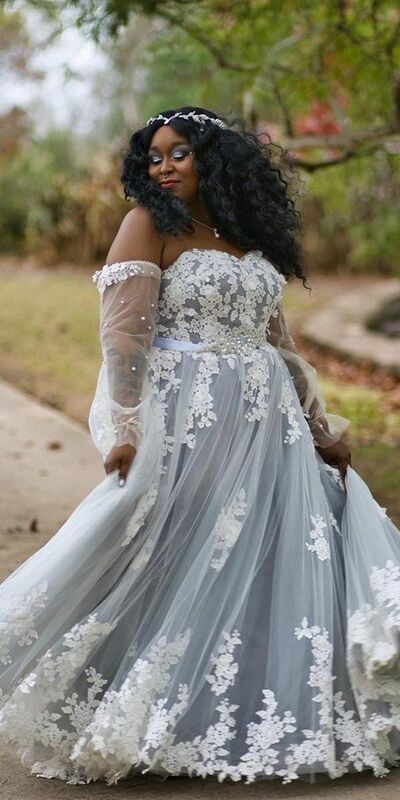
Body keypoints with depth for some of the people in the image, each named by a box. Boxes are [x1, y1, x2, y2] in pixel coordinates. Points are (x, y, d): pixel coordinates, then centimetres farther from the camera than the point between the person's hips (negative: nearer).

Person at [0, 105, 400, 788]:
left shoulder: (247, 236, 15)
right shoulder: (150, 226, -2)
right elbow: (124, 334, -10)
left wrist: (321, 428, 19)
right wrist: (125, 427, -20)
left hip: (269, 424, 6)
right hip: (189, 420, -6)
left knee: (280, 565, 6)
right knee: (178, 570, -5)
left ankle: (275, 720, 18)